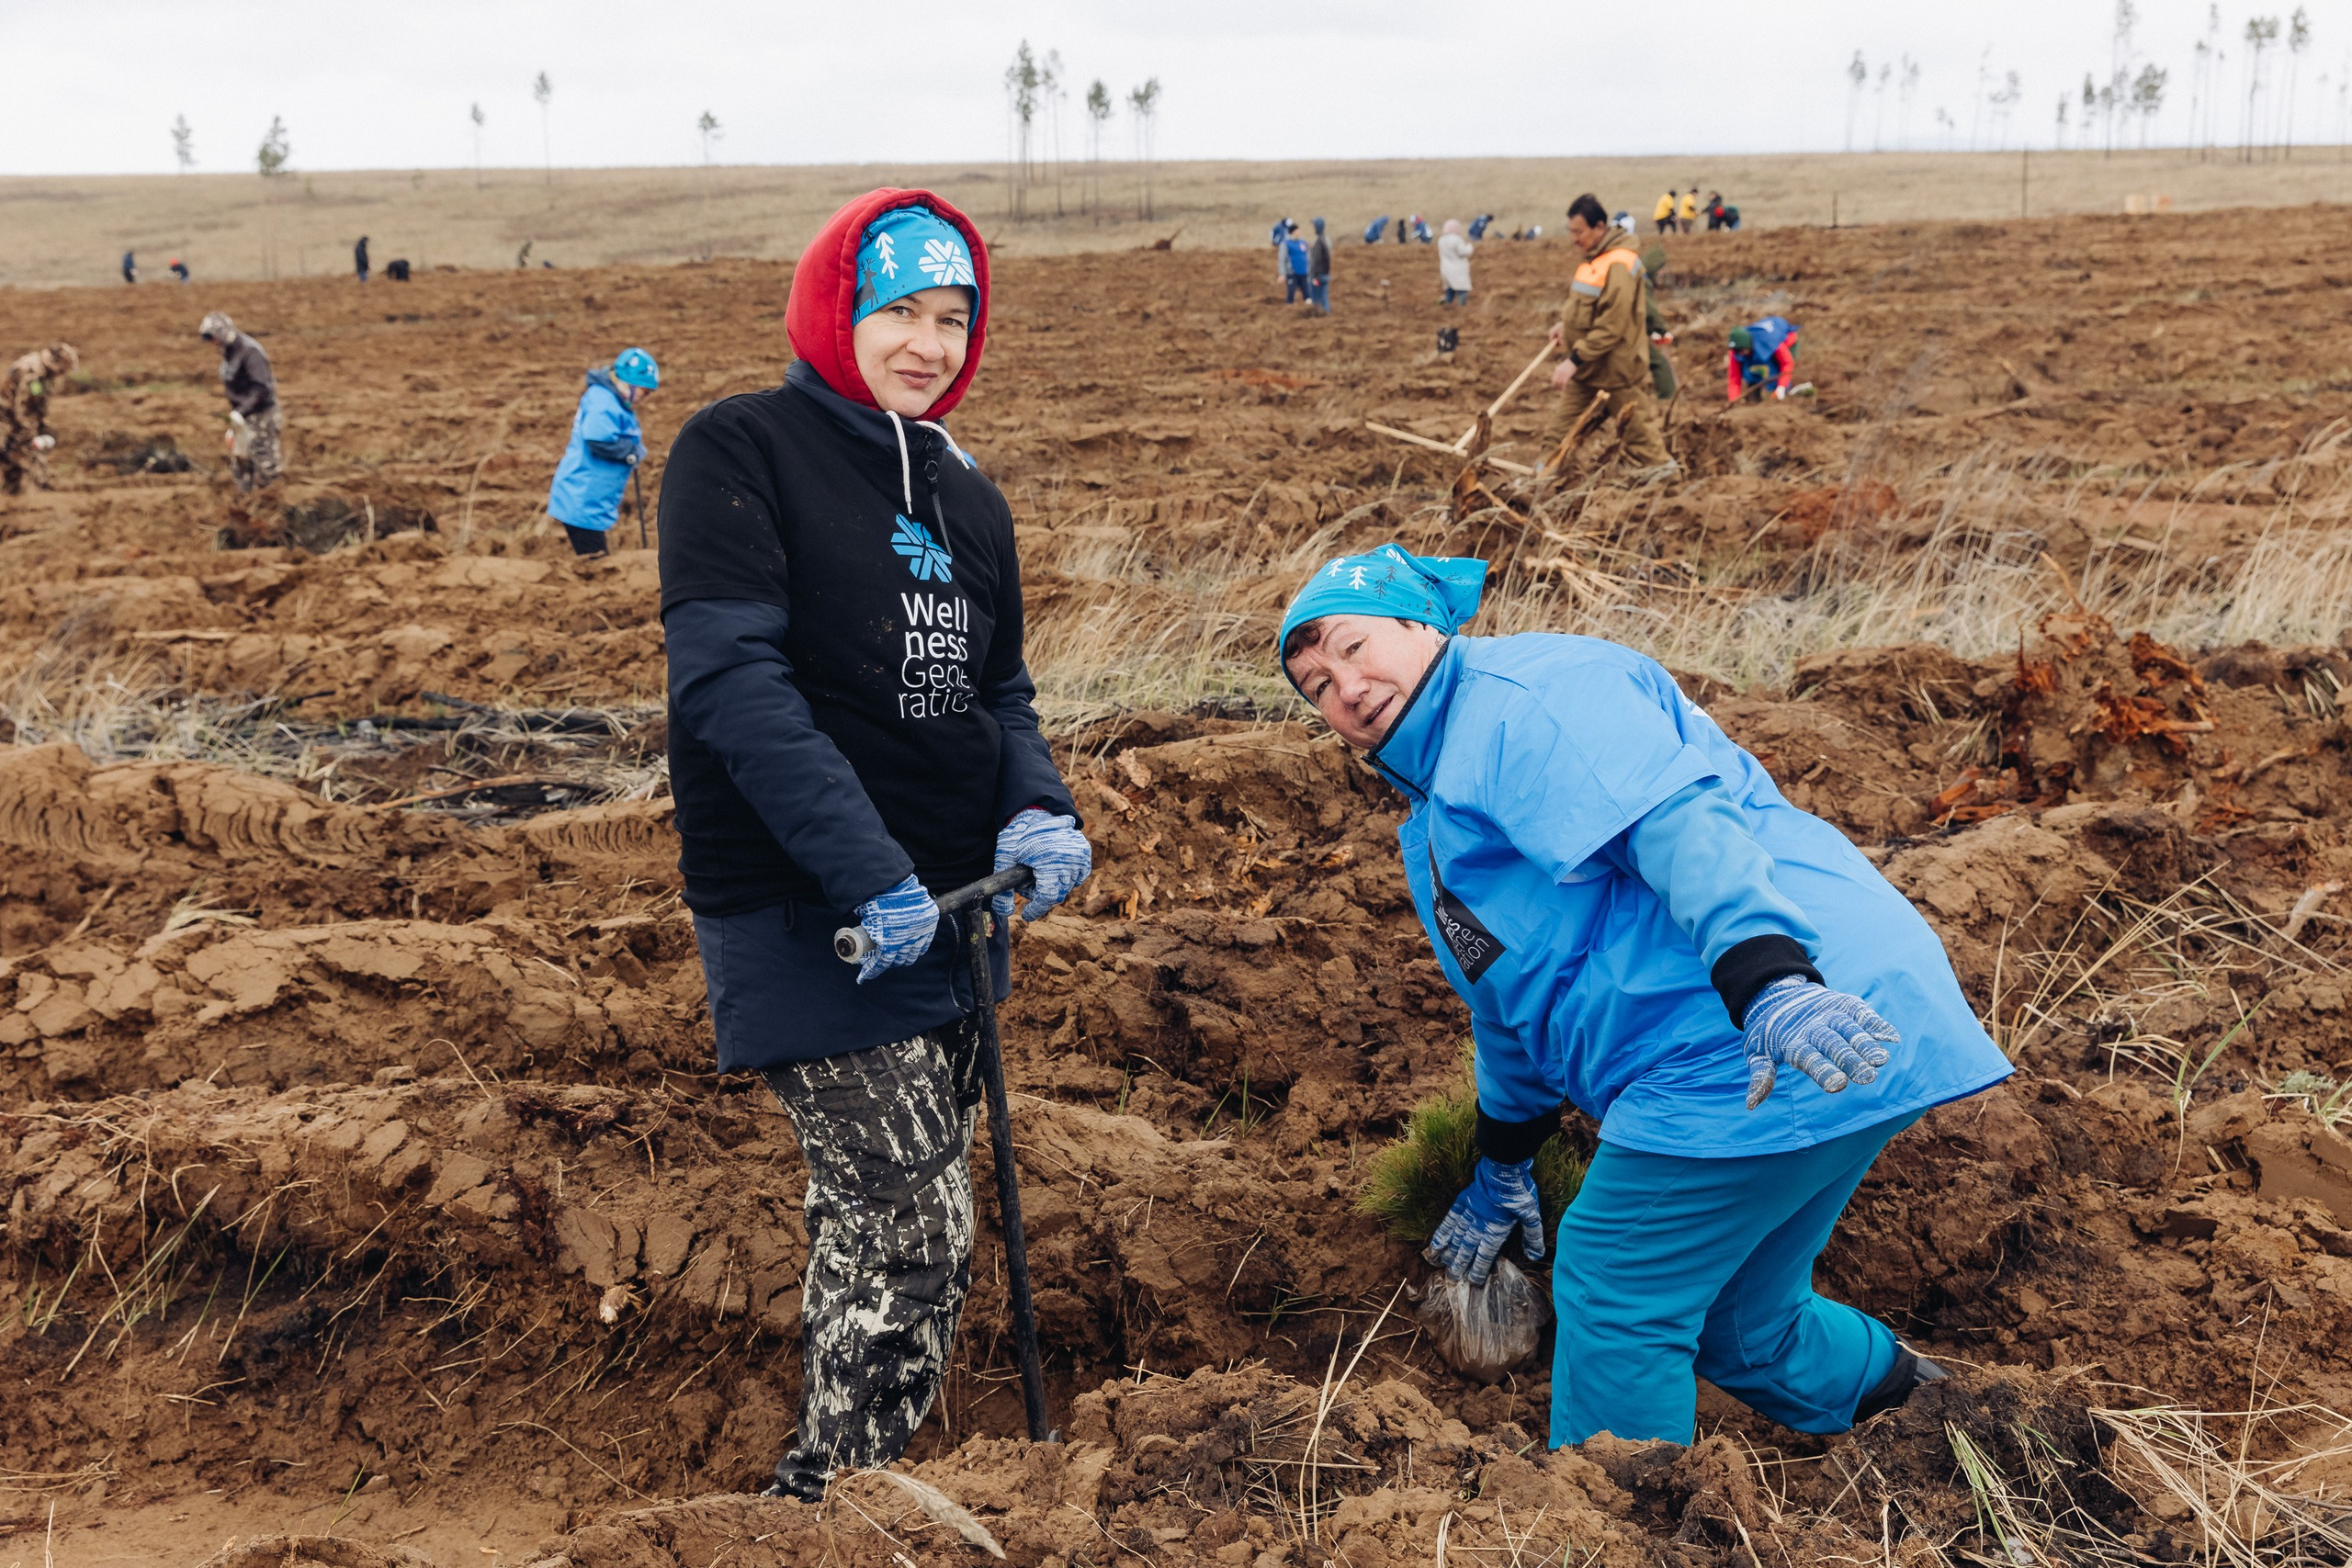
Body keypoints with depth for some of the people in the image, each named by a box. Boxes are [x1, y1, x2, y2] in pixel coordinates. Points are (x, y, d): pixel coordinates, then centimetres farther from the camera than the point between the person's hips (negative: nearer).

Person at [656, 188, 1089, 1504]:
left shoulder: (968, 497, 13)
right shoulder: (742, 453, -8)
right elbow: (732, 679, -19)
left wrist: (1040, 809, -4)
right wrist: (868, 874, -25)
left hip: (952, 905, 7)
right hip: (812, 922, -7)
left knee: (884, 1231, 14)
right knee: (915, 1240, -9)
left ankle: (844, 1486, 29)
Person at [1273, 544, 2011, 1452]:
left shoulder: (1524, 692, -7)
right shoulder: (1439, 814, 26)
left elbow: (1677, 815, -24)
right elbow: (1512, 1002, 36)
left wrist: (1768, 979, -38)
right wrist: (1501, 1174, 42)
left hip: (1803, 1016, -10)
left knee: (1615, 1295, -3)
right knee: (1736, 1324, 20)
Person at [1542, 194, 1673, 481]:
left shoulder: (1618, 266, -25)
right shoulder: (1595, 258, 6)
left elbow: (1611, 327, -27)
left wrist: (1575, 360, -27)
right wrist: (1564, 323, 3)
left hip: (1613, 366, -9)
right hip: (1586, 365, 9)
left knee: (1632, 420, 8)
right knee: (1564, 418, 12)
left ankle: (1658, 466, 25)